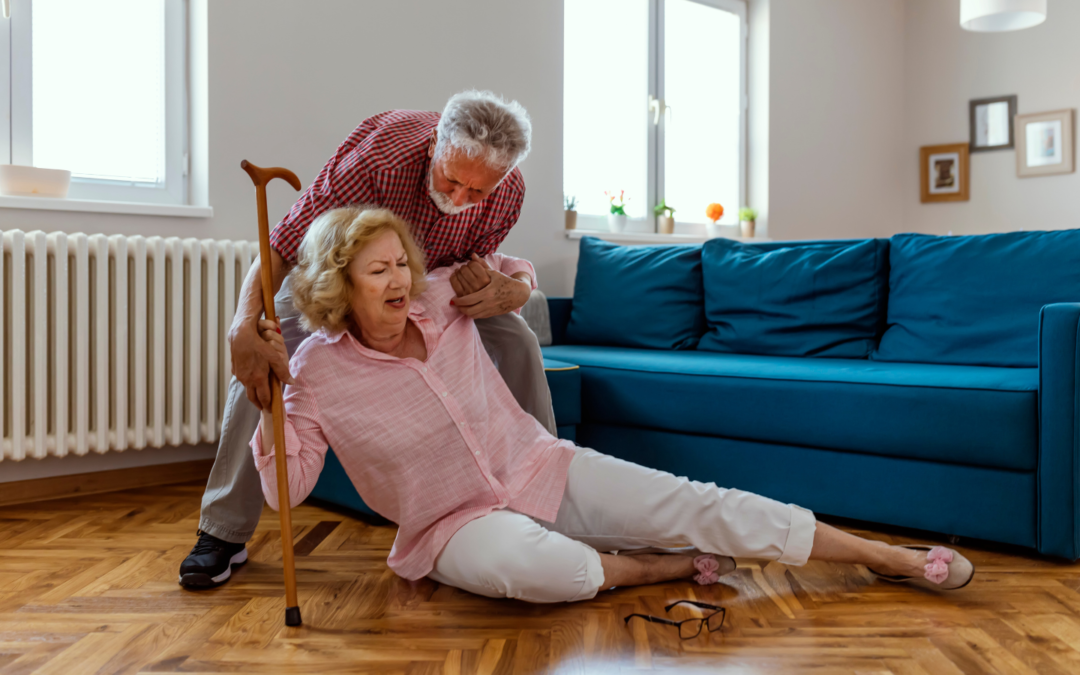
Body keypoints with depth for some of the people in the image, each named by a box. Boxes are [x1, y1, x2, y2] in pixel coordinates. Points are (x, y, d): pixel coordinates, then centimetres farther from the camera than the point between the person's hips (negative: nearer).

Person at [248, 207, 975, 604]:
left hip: (542, 468, 3)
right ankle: (661, 567, -11)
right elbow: (287, 487, -10)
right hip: (456, 522, -3)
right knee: (531, 566, -41)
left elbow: (519, 271, 18)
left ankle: (890, 556, -2)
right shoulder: (319, 370, -10)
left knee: (698, 505, -10)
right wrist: (270, 395, -22)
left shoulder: (439, 302, -1)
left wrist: (468, 273, -1)